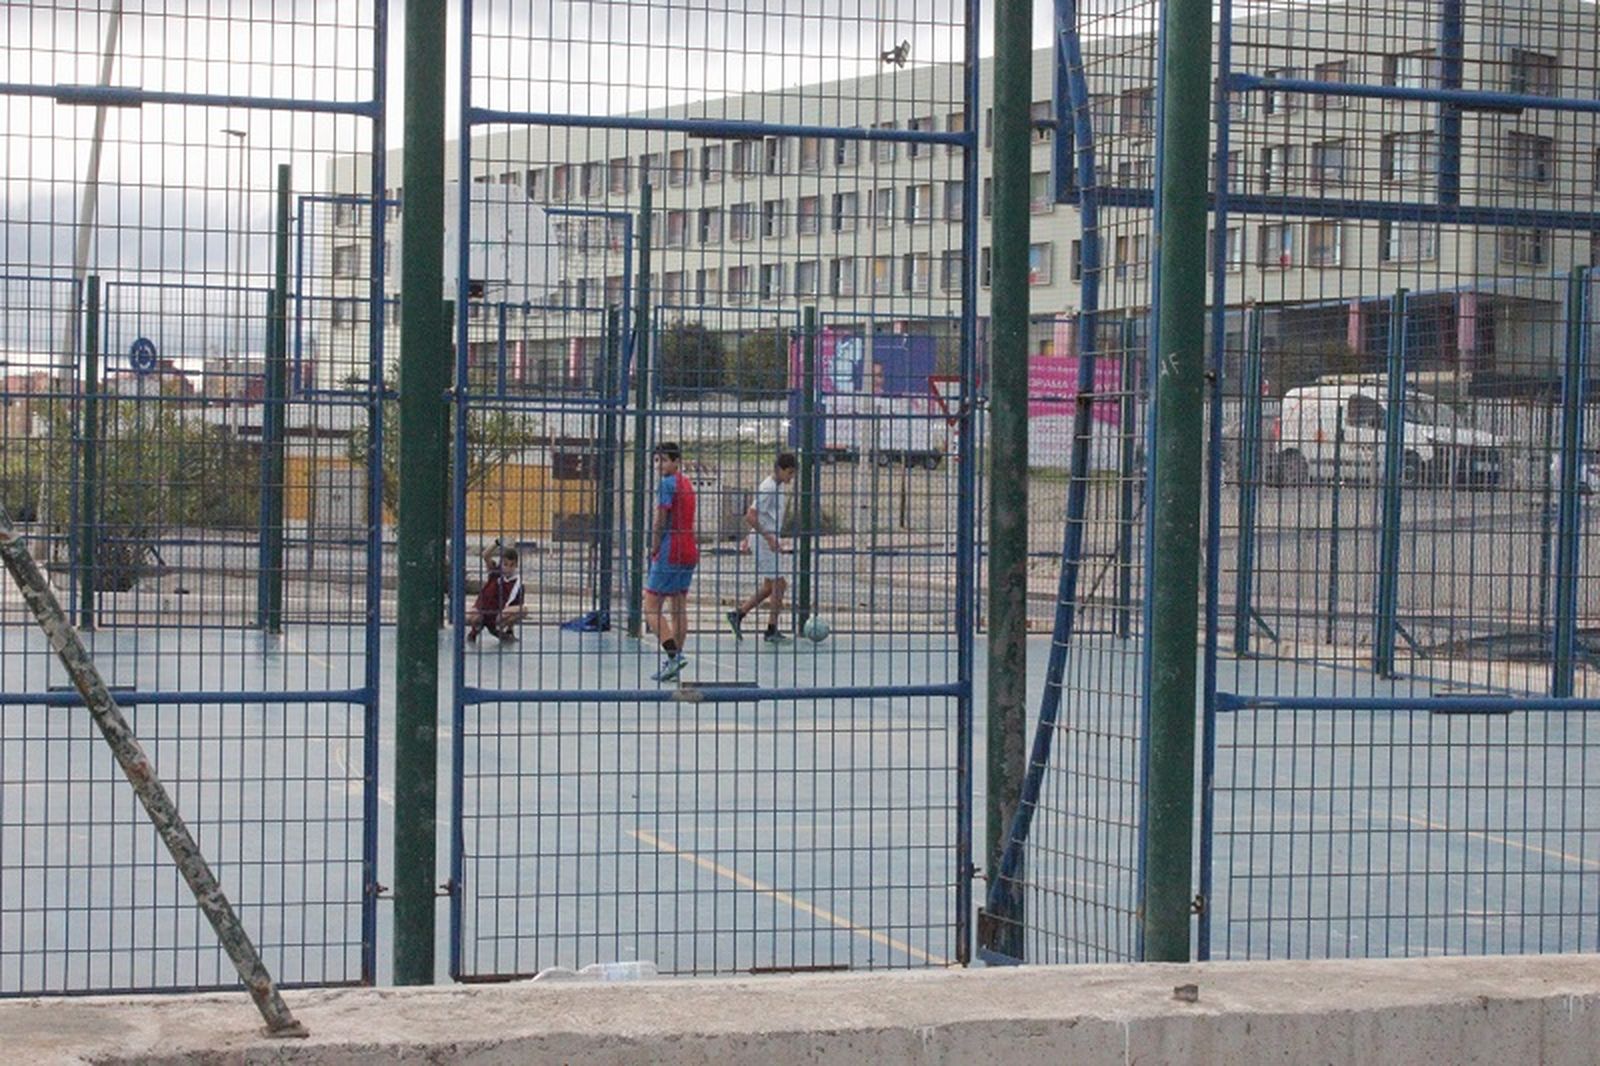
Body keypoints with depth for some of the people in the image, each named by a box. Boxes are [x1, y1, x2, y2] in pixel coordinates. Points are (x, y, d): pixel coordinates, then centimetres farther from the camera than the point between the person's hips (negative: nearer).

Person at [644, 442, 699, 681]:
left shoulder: (668, 484, -11)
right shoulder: (687, 484, 16)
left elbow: (660, 521, -13)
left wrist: (654, 550, -2)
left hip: (670, 552, -9)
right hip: (689, 552, 9)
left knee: (651, 607, -7)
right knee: (679, 608, 11)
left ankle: (673, 654, -22)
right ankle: (674, 660, 11)